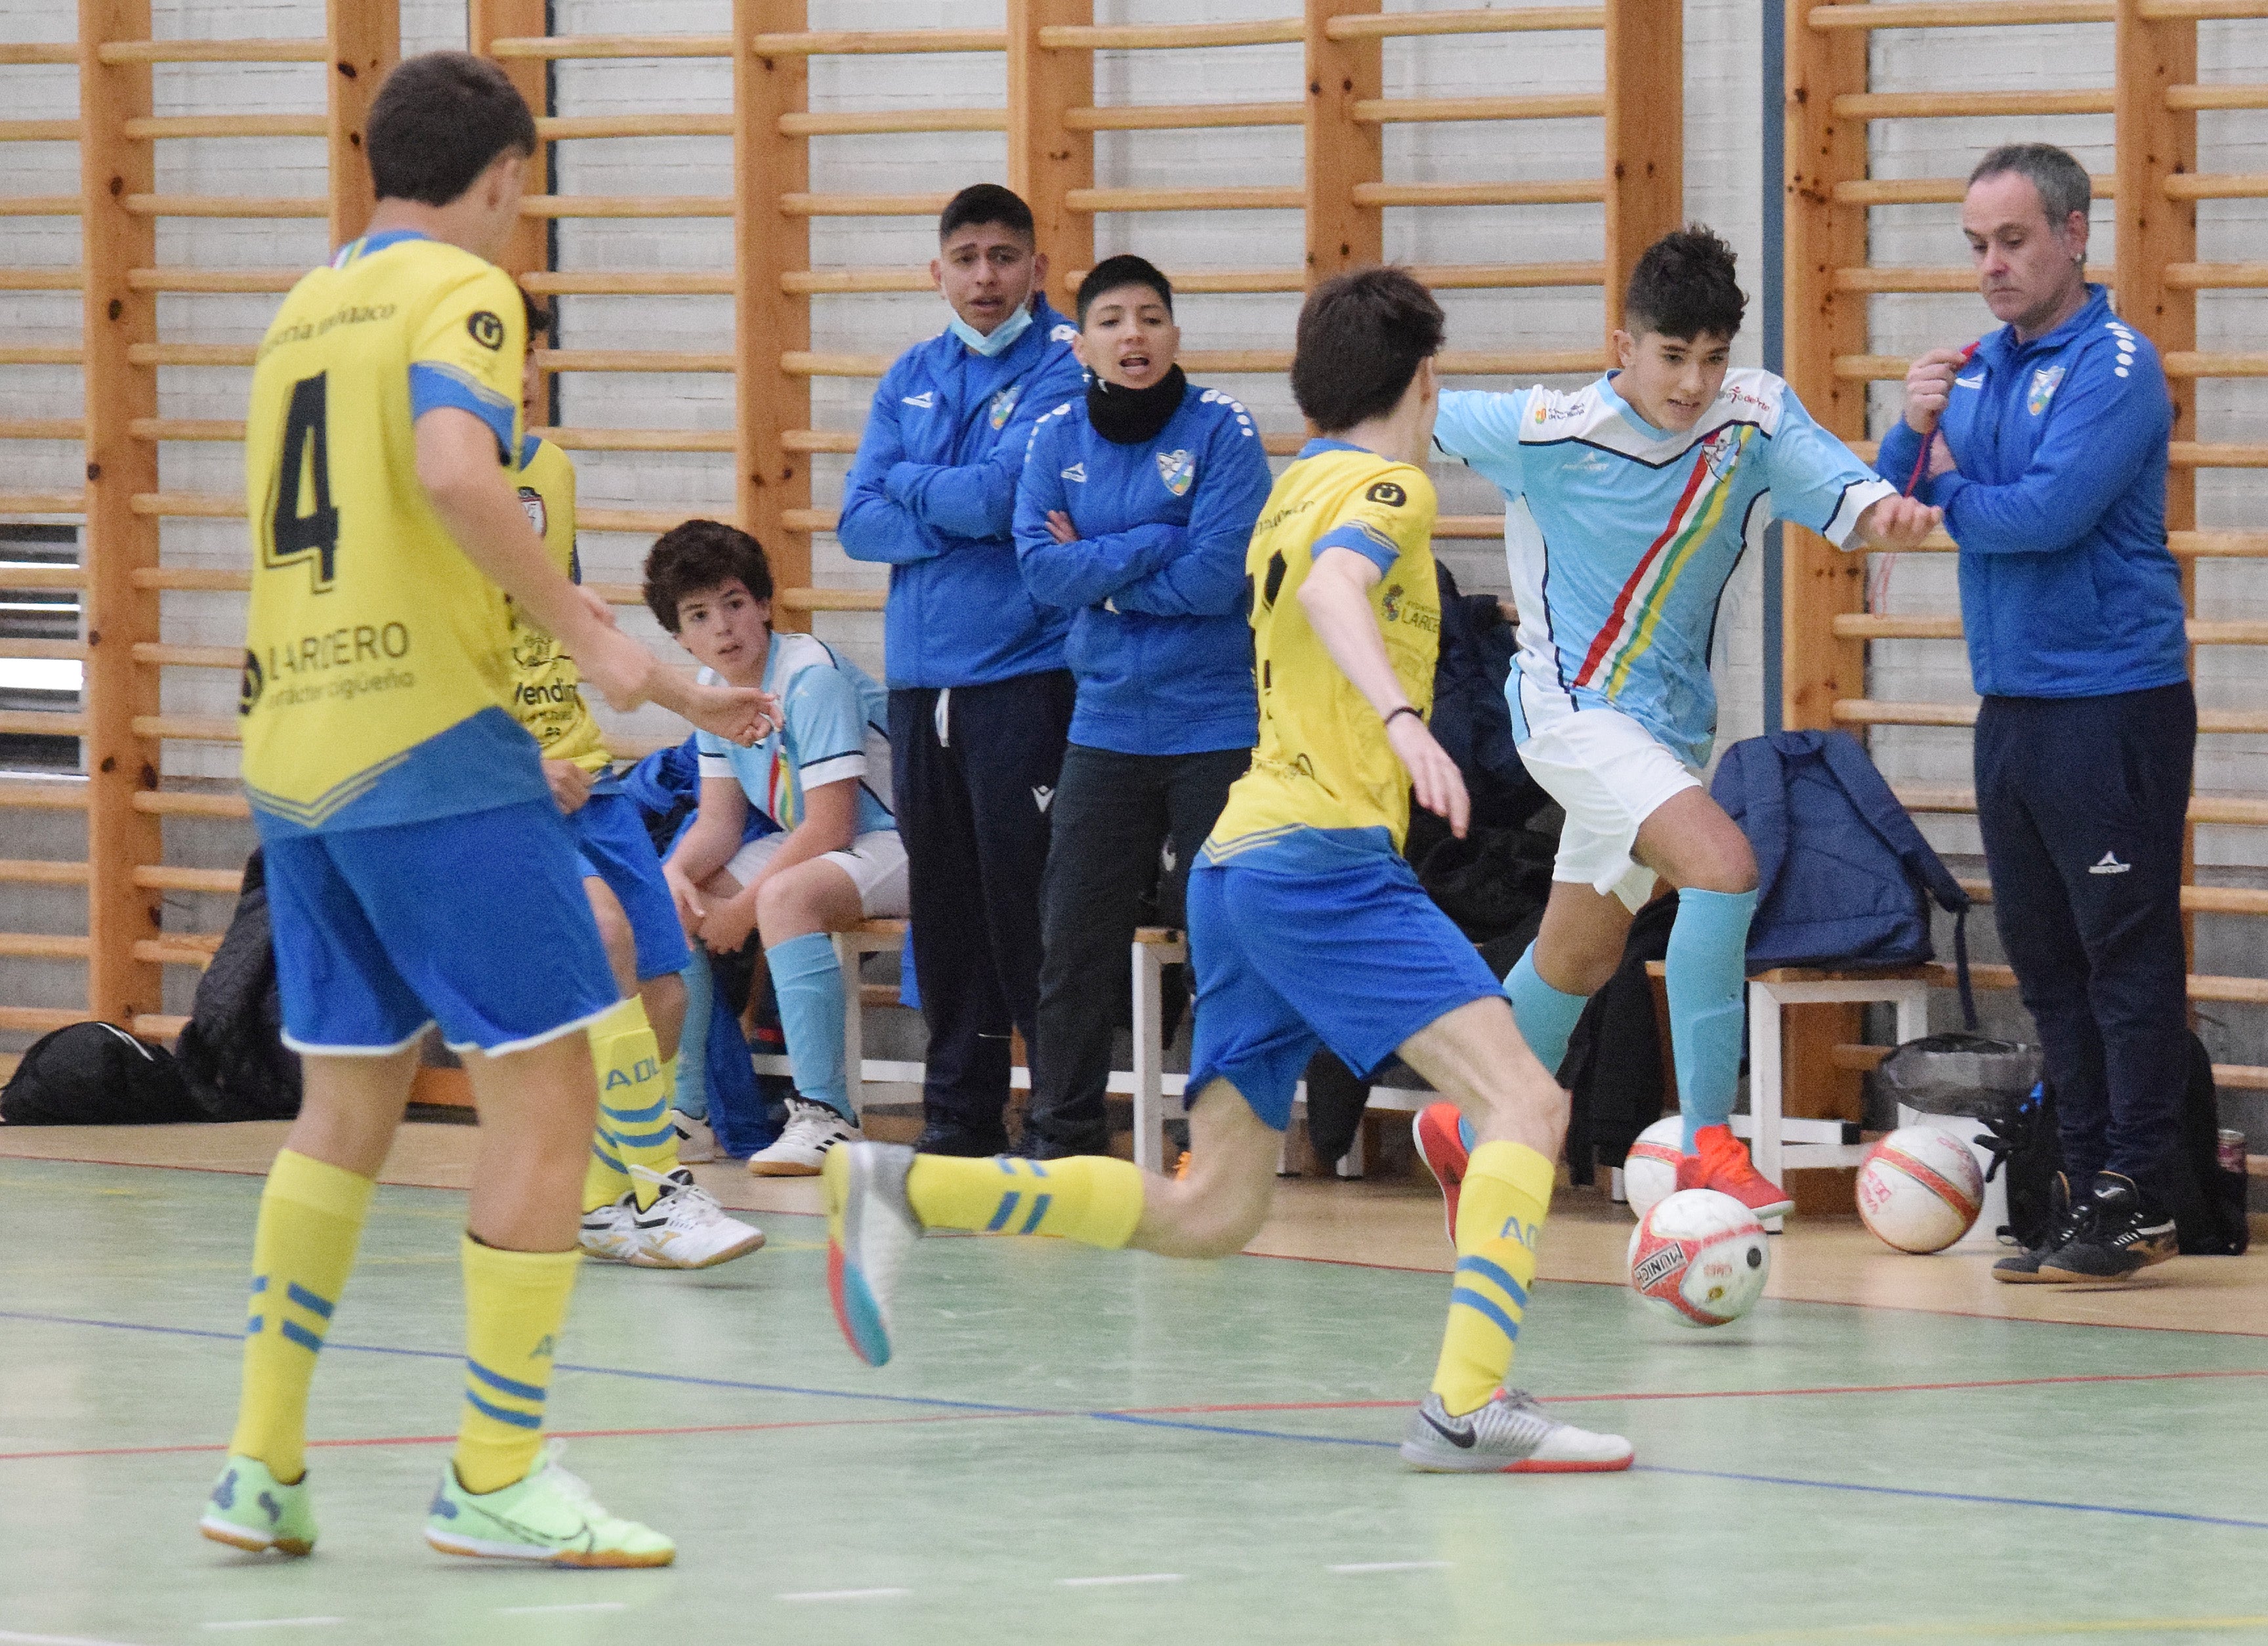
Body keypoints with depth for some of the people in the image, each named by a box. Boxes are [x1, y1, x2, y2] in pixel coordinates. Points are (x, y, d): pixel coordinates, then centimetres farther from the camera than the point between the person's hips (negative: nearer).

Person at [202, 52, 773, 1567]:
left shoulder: (306, 309, 18)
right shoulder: (460, 293, -6)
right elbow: (453, 469, -25)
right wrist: (583, 629, -19)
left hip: (292, 748, 8)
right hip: (430, 753, -8)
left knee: (349, 1102, 16)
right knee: (547, 1089, -2)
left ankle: (263, 1467, 14)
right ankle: (497, 1480, -3)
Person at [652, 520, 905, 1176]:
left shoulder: (812, 677, -23)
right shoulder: (714, 687, 3)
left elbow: (829, 828, -25)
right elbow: (720, 818, 7)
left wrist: (741, 908, -20)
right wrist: (679, 872, -15)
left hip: (895, 843, -9)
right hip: (806, 847, 9)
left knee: (784, 896, -36)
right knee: (667, 896, 0)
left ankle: (825, 1117, -35)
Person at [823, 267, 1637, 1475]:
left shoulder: (1297, 486, 21)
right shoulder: (1388, 486, -4)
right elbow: (1336, 590, -25)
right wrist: (1404, 719, -40)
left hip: (1239, 866, 9)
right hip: (1325, 856, -9)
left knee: (1207, 1213, 8)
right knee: (1526, 1104, -14)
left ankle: (902, 1191, 1)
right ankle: (1467, 1407, -29)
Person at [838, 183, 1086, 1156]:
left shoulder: (1067, 367, -3)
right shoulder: (910, 380, 15)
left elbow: (1001, 493, -15)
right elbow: (860, 523, 6)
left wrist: (908, 480, 2)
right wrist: (966, 520, -9)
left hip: (1026, 668, -6)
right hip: (921, 673, 6)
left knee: (1028, 896, -7)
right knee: (943, 899, 8)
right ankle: (959, 1112, 15)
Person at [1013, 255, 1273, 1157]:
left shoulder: (1221, 429, -8)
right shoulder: (1057, 437, 4)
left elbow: (1217, 576, -16)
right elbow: (1043, 571, -6)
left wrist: (1097, 570, -8)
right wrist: (1154, 546, -14)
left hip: (1217, 723, -4)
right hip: (1107, 725, 4)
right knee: (1074, 941, 5)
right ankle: (1061, 1137, 15)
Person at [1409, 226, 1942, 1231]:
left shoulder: (1756, 415, -11)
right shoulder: (1548, 433, -20)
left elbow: (1840, 492, -25)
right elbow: (1418, 416, -3)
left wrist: (1885, 511, -47)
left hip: (1672, 719, 6)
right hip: (1574, 706, -6)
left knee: (1579, 959, 21)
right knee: (1722, 865, -28)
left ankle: (1469, 1134, 43)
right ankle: (1709, 1148, -24)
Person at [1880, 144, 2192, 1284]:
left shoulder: (2114, 366, -9)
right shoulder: (1979, 369, 13)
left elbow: (2050, 512, -21)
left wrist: (1949, 494, -3)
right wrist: (1915, 432, -8)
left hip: (2112, 706, -8)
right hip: (2009, 706, 8)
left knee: (2126, 954, -5)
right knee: (2043, 958, 9)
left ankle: (2136, 1200, -2)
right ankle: (2089, 1182, 15)